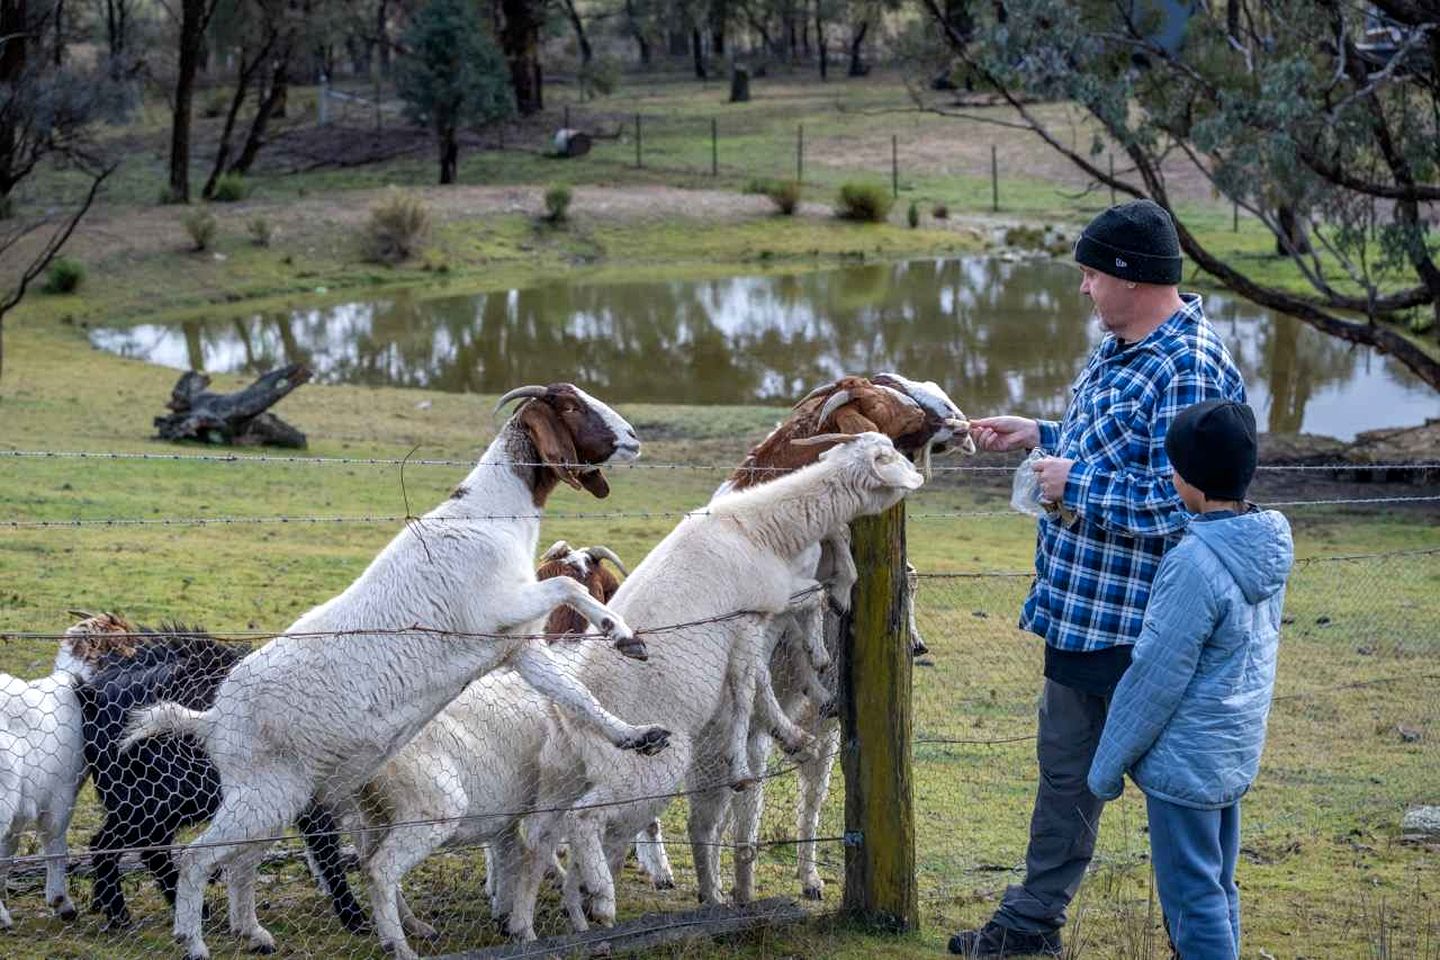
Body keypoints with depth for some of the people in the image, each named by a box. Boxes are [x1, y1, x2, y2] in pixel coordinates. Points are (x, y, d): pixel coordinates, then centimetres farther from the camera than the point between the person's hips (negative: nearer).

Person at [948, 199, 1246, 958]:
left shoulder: (1190, 369, -24)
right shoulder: (1119, 349, 8)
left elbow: (1175, 501, -30)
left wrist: (1073, 484, -22)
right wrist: (1038, 436, 13)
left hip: (1140, 626, -10)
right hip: (1079, 607, 10)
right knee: (1064, 766, 19)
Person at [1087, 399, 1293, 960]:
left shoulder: (1194, 564, -26)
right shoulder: (1271, 542, -1)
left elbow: (1155, 679, -21)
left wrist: (1108, 763, -8)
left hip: (1186, 761, -9)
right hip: (1238, 754, 9)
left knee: (1192, 899, 1)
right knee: (1216, 887, 19)